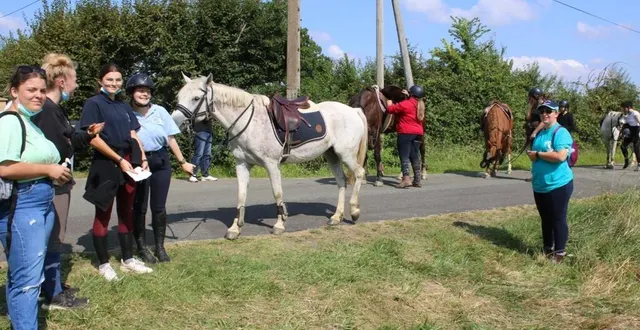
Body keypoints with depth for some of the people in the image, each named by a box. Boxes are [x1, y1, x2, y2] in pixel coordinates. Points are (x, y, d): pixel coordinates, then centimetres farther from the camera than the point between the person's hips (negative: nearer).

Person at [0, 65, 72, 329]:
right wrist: (49, 170, -17)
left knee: (22, 274, 17)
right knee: (28, 277, -8)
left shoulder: (30, 121, 16)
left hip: (43, 203, 10)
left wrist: (57, 171, 14)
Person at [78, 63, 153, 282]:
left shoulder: (124, 106, 13)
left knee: (126, 212, 12)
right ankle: (103, 264, 10)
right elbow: (93, 139, -14)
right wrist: (119, 159, -17)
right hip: (105, 164, -6)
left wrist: (142, 158, -2)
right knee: (103, 214, 2)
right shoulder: (94, 103, -6)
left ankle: (127, 259, 22)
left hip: (128, 162, 7)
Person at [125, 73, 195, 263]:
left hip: (161, 162, 2)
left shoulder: (160, 111, 0)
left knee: (159, 207, 9)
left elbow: (171, 139, 5)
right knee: (139, 208, 8)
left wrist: (183, 162, 6)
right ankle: (141, 247, 23)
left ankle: (160, 247, 23)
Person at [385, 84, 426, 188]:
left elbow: (391, 109, -5)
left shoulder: (405, 104, -13)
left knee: (404, 156, -8)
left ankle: (406, 179, -18)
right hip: (418, 133, 7)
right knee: (415, 156, 11)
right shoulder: (420, 105, 10)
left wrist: (389, 103, 13)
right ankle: (417, 180, 13)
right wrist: (408, 95, 33)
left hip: (405, 133, -7)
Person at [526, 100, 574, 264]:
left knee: (558, 219, 3)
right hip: (540, 186, 8)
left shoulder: (561, 132, -14)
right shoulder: (540, 133, 11)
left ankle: (559, 252, 14)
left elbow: (561, 156, -26)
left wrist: (537, 154, -17)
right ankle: (547, 248, 31)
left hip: (558, 185, -8)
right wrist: (531, 155, 1)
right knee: (545, 219, 18)